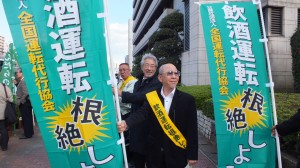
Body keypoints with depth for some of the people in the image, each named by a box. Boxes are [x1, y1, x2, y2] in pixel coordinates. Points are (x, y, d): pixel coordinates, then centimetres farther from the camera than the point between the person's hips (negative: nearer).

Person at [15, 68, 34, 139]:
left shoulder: (23, 81, -17)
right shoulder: (21, 81, 14)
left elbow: (26, 93, -23)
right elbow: (21, 92, 15)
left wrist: (20, 102, -15)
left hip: (24, 103, -10)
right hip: (25, 103, 10)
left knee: (26, 119, -3)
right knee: (28, 118, 15)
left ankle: (28, 134, 4)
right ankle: (30, 132, 24)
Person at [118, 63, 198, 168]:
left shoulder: (187, 99, -5)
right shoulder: (151, 97, -1)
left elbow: (192, 129, -5)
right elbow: (141, 113, -15)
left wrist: (192, 154, -5)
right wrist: (126, 124, -35)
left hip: (177, 153, -1)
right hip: (154, 152, 2)